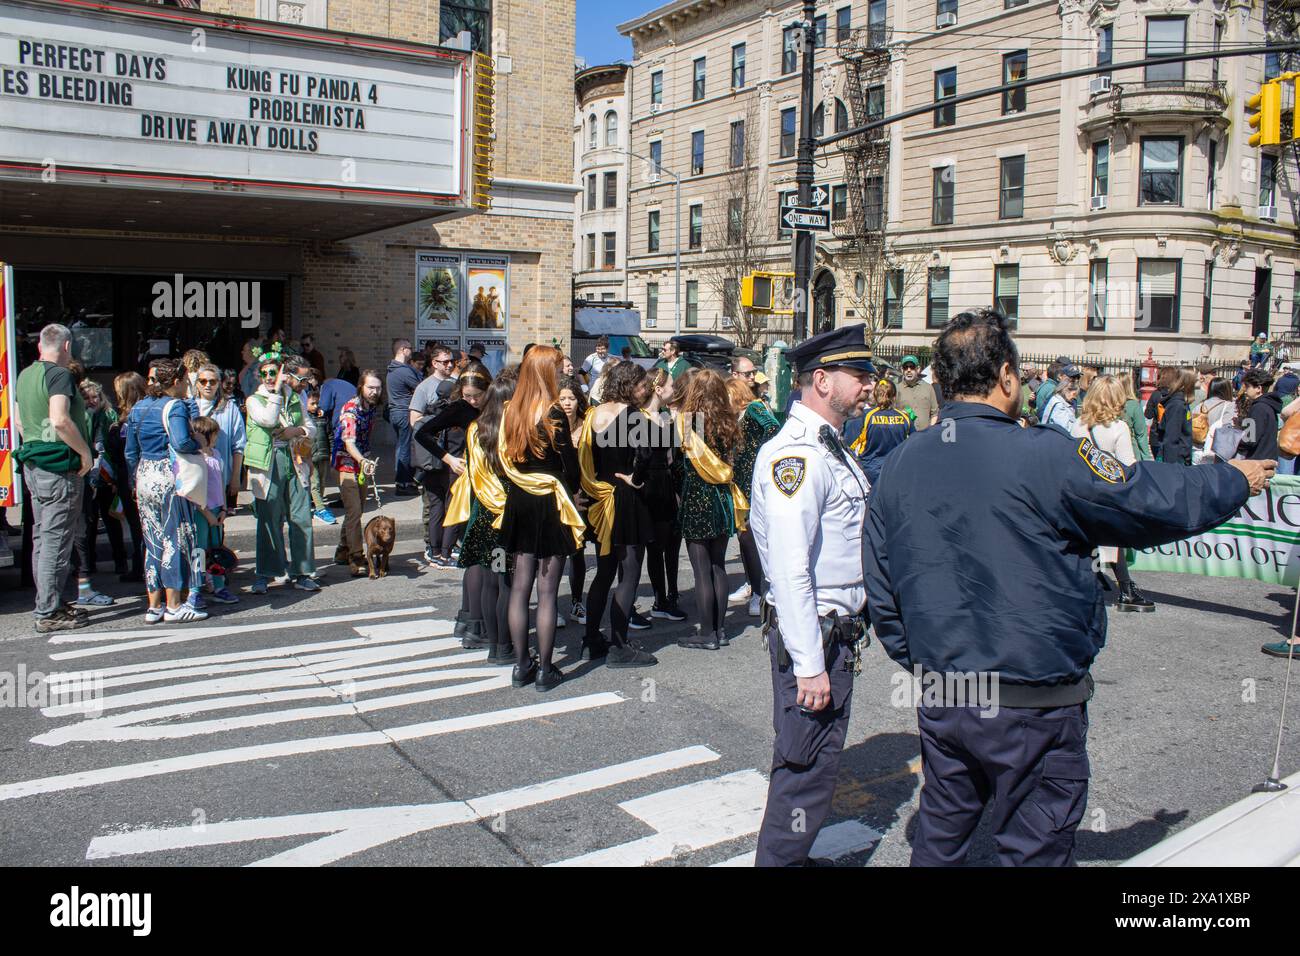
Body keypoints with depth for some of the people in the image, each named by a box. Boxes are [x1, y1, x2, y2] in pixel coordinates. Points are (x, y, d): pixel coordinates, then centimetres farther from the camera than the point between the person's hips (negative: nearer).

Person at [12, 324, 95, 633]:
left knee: (41, 538, 15)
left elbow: (18, 421, 22)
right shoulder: (59, 374, -15)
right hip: (60, 468, -9)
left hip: (32, 465, 9)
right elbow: (60, 420, -28)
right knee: (56, 541, -4)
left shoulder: (24, 375, 13)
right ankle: (49, 613, 1)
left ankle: (48, 604, 25)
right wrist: (85, 452, -18)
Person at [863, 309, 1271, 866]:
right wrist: (1235, 481, 12)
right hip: (1035, 707, -5)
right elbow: (1159, 503, -8)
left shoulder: (899, 465, -1)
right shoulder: (1045, 456, -18)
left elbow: (880, 590, 5)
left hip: (941, 700, 5)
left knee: (939, 833, 22)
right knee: (1034, 850, 12)